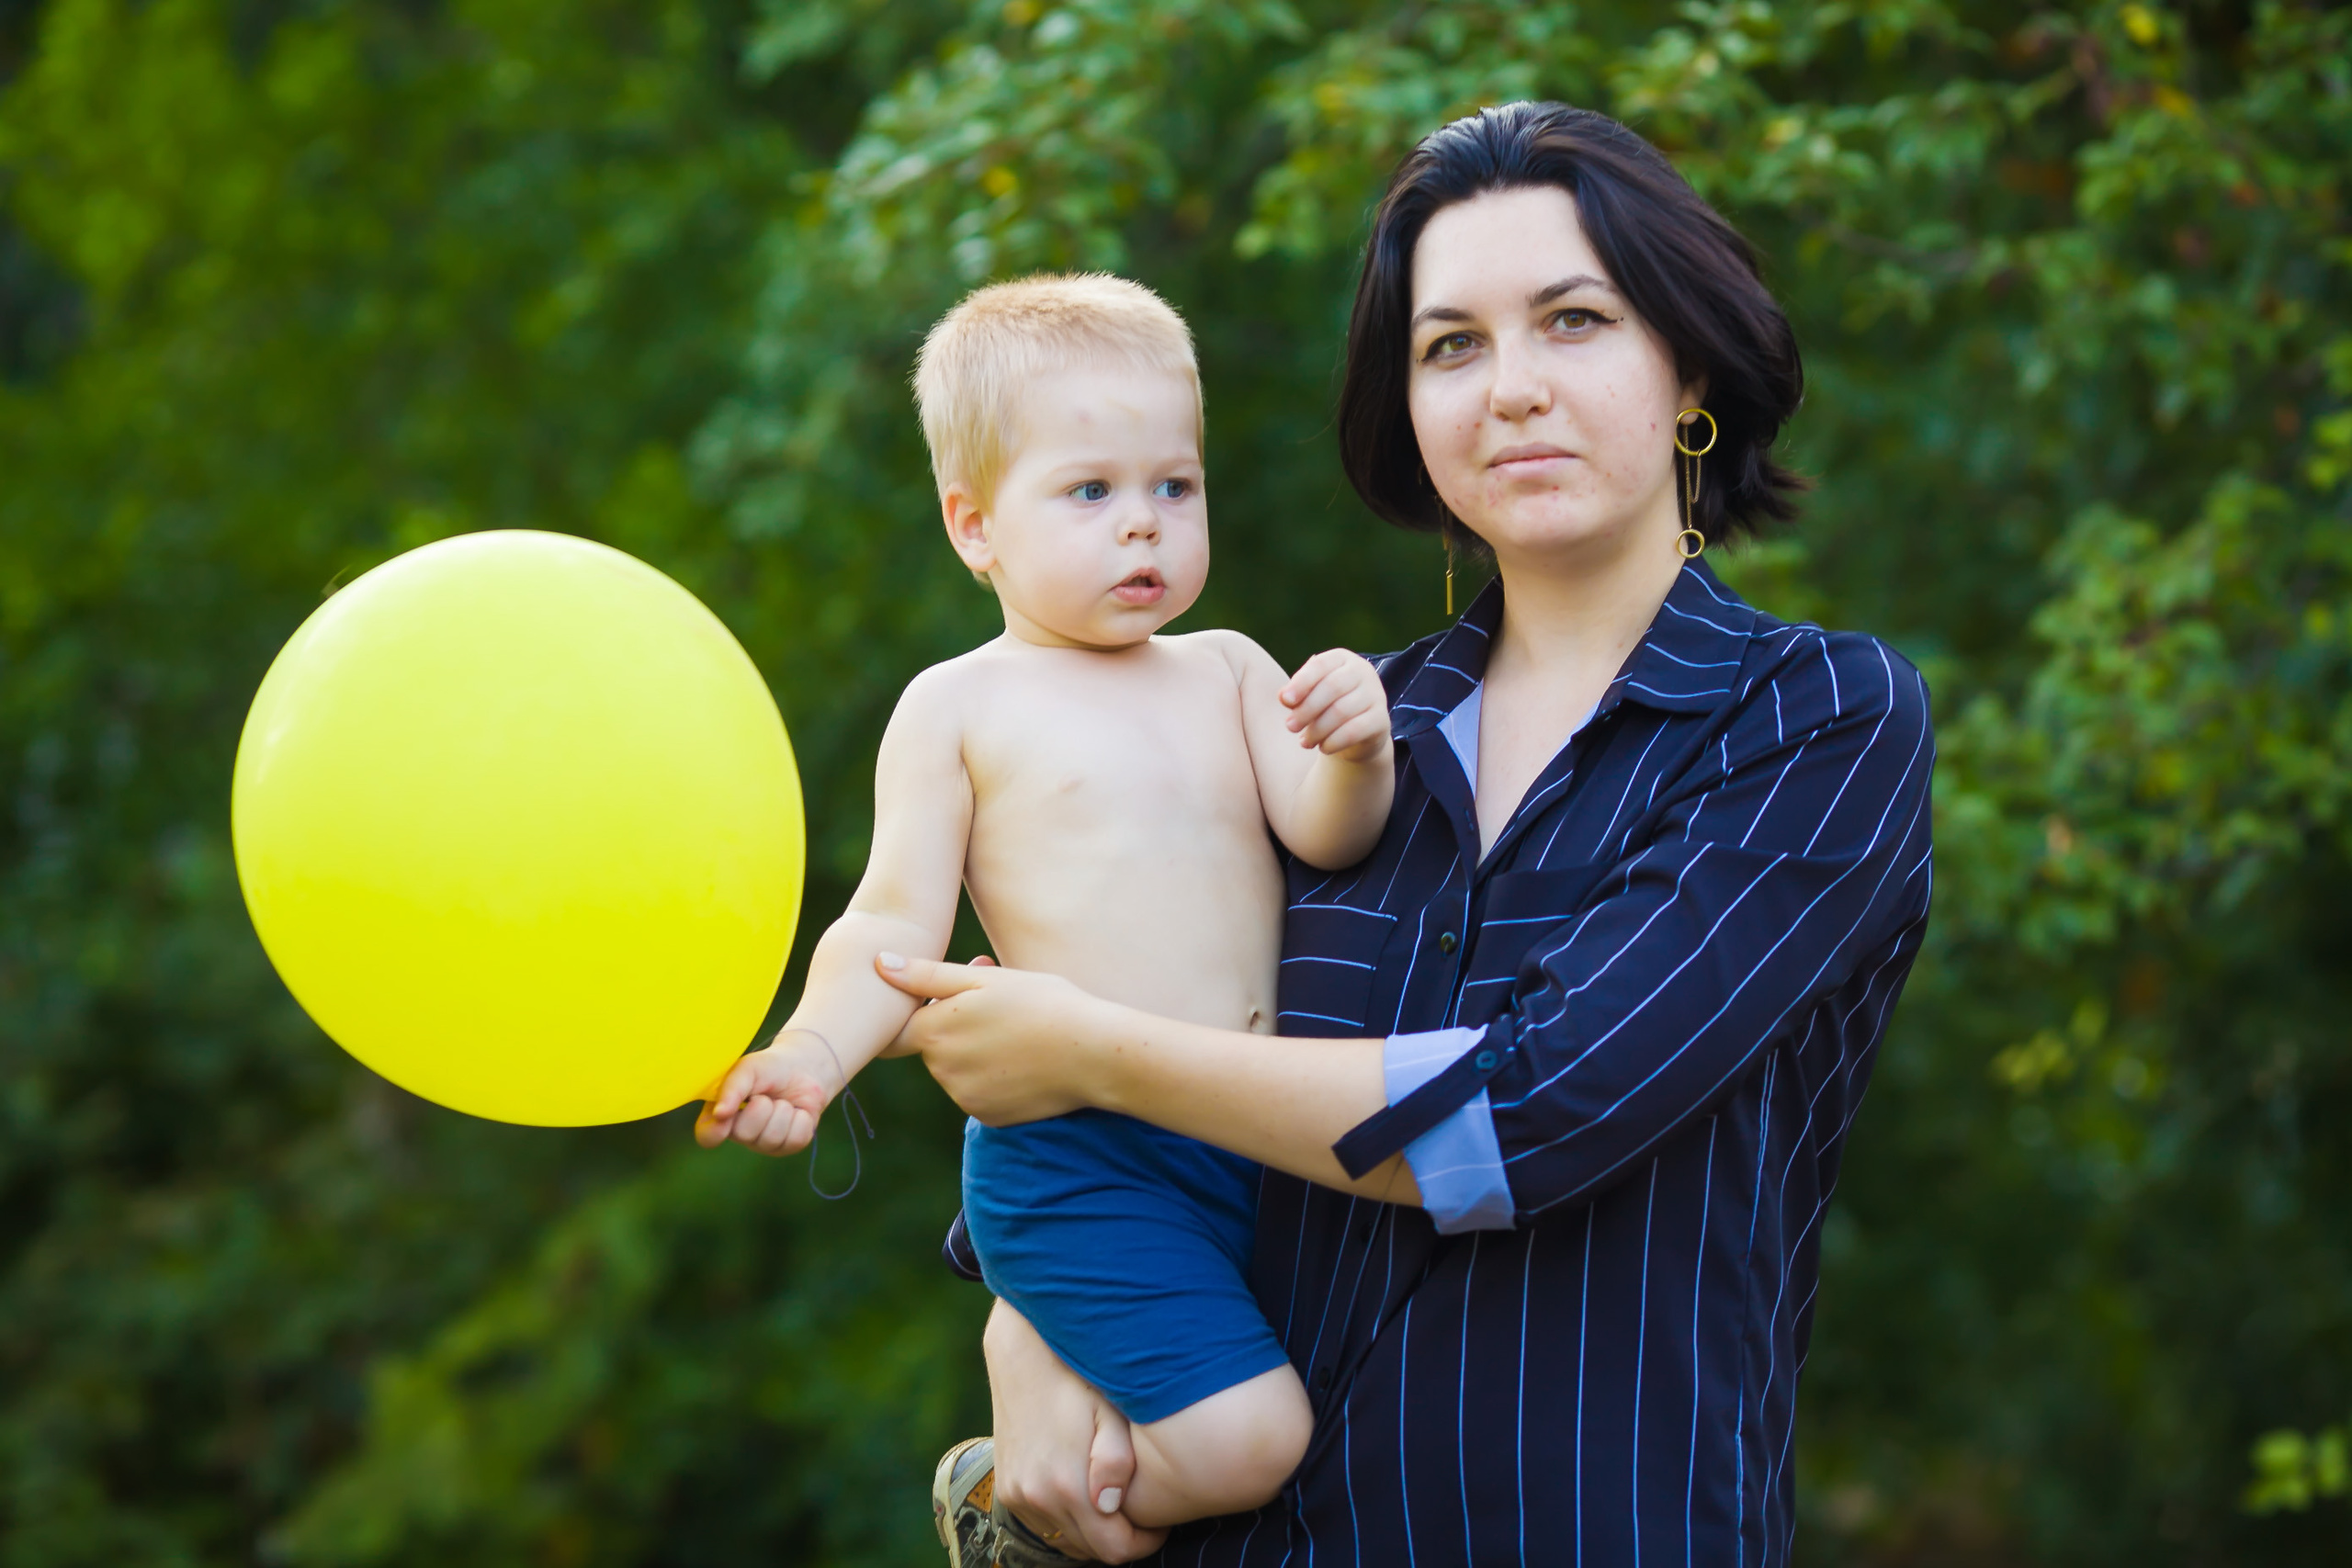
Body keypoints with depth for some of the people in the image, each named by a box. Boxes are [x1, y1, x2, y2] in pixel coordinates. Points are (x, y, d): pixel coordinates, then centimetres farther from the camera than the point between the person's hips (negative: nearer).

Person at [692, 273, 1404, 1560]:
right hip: (1078, 1152, -6)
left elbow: (1329, 837, 2)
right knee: (1245, 1438, -19)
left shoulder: (1226, 672, 14)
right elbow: (897, 924, -3)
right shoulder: (961, 708, 1)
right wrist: (807, 1056, -20)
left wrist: (1357, 753, -20)